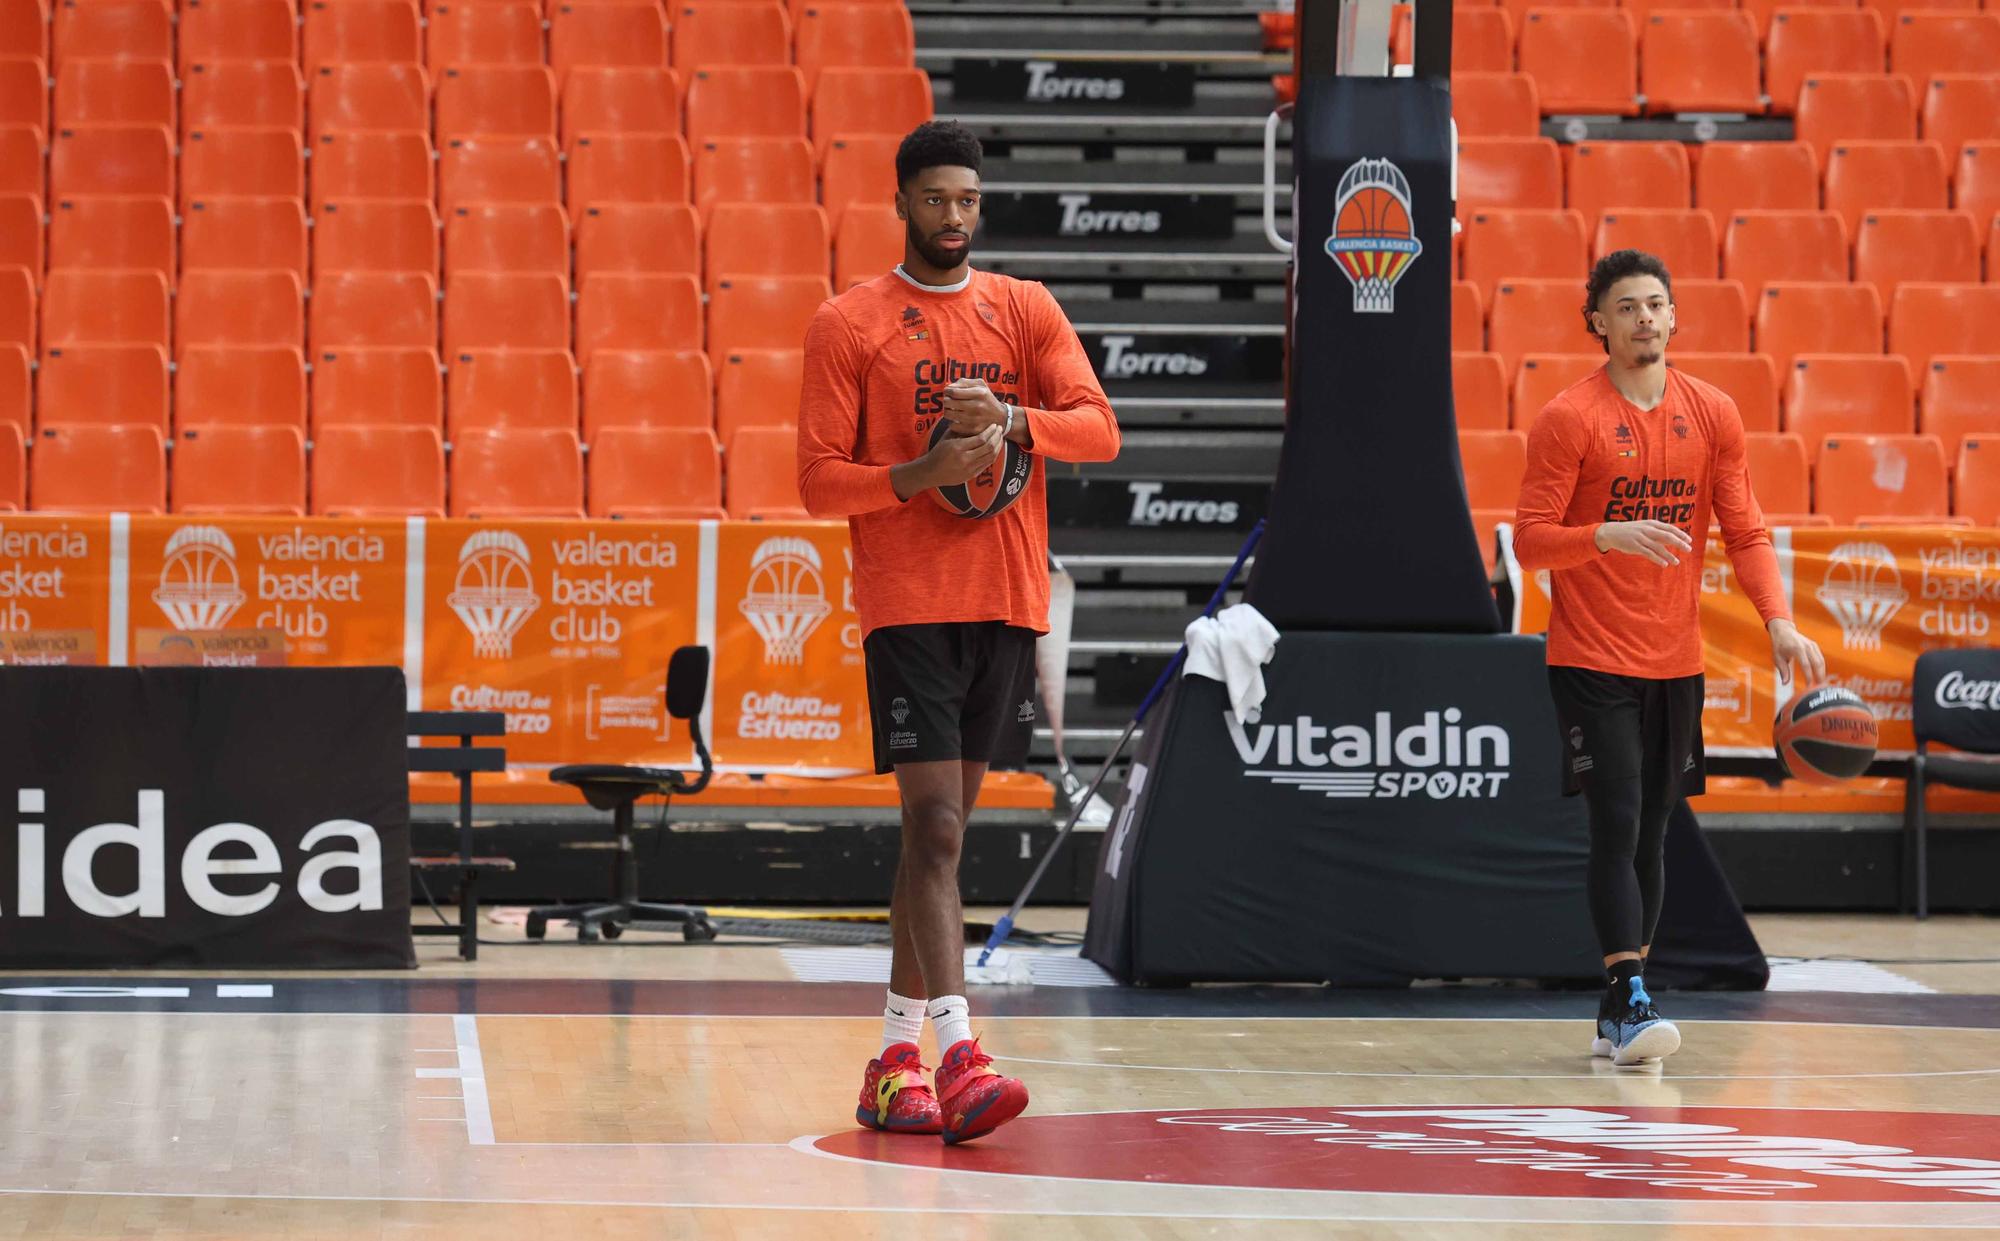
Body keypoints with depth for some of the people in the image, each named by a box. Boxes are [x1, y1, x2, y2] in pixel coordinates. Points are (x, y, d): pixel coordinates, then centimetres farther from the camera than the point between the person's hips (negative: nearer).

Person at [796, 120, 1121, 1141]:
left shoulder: (1025, 310, 10)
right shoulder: (847, 325, 1)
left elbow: (1099, 429, -1)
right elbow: (820, 481, -3)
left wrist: (1010, 417, -20)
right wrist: (920, 475, -20)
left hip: (1007, 600, 4)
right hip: (907, 604, -4)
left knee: (940, 829, 10)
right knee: (934, 827, -14)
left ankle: (895, 1057, 17)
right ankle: (958, 1056, -21)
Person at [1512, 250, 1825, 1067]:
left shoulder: (1713, 415, 5)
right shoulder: (1568, 419, -9)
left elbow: (1745, 533, 6)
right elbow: (1529, 541, -11)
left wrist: (1779, 621, -8)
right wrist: (1610, 536, -29)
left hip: (1676, 661, 5)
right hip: (1592, 659, -5)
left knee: (1650, 836, 9)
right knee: (1617, 827, -13)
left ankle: (1617, 1013, 16)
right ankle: (1630, 1005, -17)